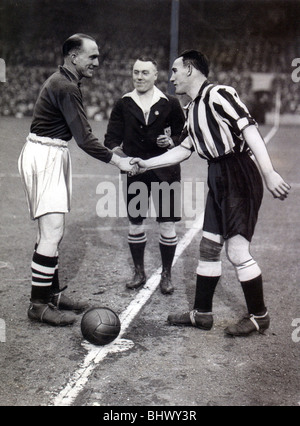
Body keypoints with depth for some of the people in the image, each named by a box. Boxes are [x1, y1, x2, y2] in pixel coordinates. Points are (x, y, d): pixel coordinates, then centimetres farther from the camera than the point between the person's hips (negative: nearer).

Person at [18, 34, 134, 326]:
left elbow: (78, 133, 17)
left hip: (51, 156, 11)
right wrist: (117, 161, -14)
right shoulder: (66, 87, -17)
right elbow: (84, 138, -20)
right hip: (44, 157, -11)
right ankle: (38, 304, -4)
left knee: (51, 232, 13)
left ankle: (51, 294, 22)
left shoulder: (62, 81, 16)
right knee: (52, 232, -11)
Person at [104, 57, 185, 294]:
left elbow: (184, 136, 6)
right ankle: (139, 272, 27)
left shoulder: (170, 104, 1)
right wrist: (116, 150, -18)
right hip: (134, 173, 2)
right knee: (135, 224, 9)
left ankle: (166, 275, 18)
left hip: (164, 172, -2)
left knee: (167, 225, 1)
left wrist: (172, 141, -15)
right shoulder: (123, 104, 6)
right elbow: (112, 137, 3)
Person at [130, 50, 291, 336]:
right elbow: (183, 150, 20)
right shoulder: (192, 108, 15)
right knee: (208, 248, 12)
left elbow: (249, 130, -21)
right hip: (218, 178, 9)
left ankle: (258, 316, 12)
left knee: (237, 251, -7)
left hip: (239, 176, -9)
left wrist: (269, 173, -28)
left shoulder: (218, 95, -13)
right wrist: (146, 164, 19)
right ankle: (202, 314, 24)